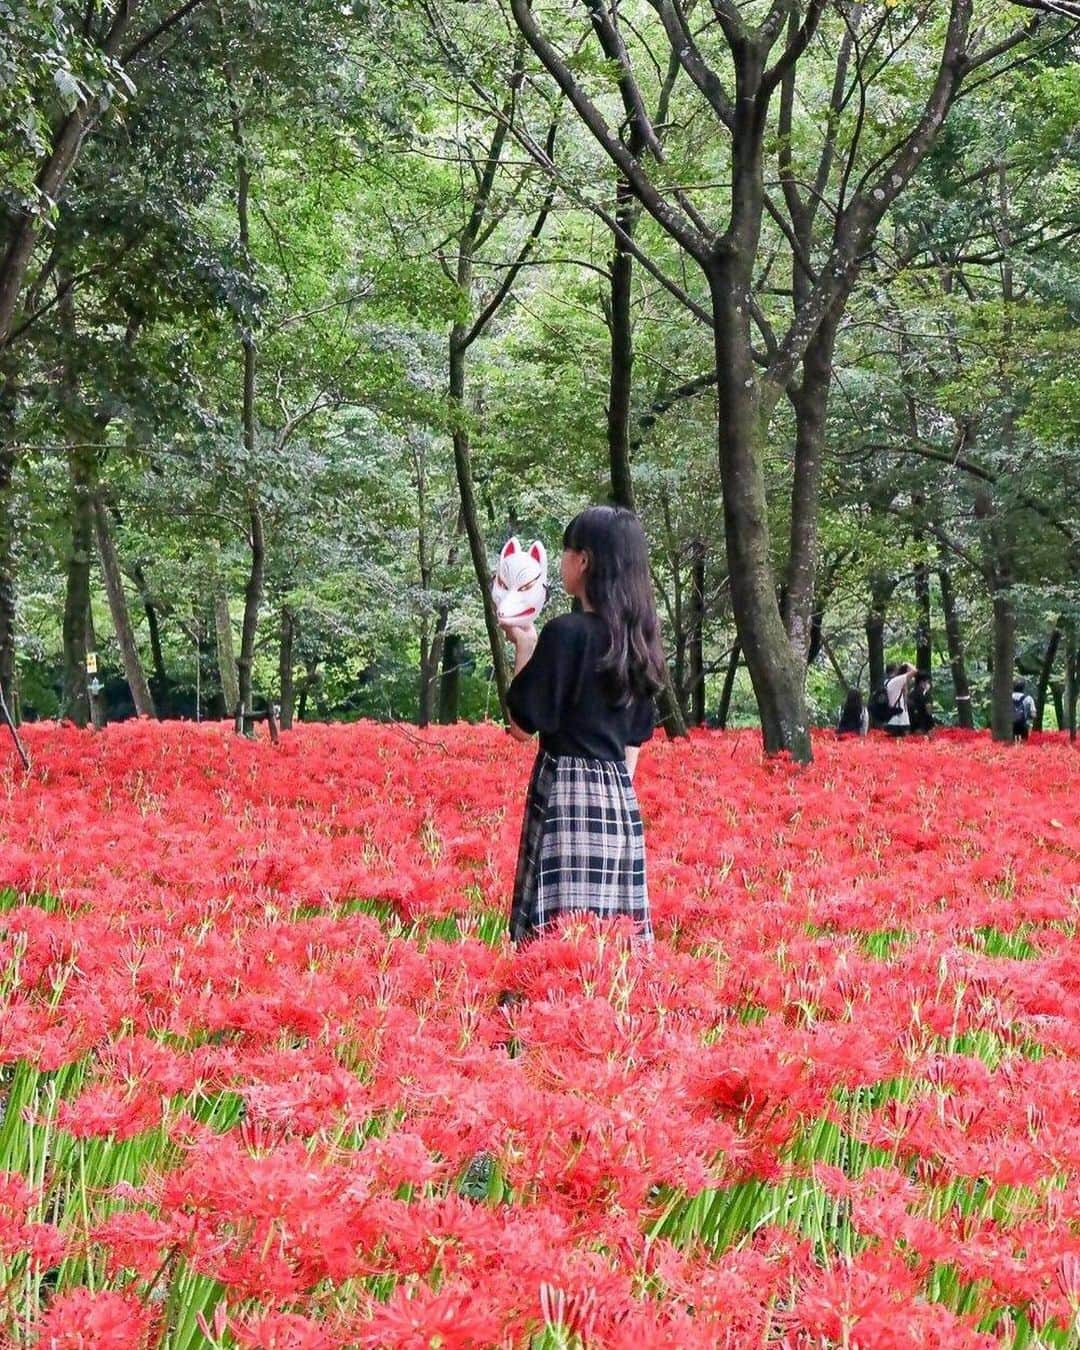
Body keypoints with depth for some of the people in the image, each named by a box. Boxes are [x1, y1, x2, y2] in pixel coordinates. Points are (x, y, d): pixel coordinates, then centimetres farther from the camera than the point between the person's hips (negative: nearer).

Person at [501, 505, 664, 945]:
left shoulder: (566, 632, -12)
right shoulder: (636, 637, 11)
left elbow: (523, 725, -9)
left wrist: (524, 647, 1)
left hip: (566, 796, -8)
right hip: (621, 800, 8)